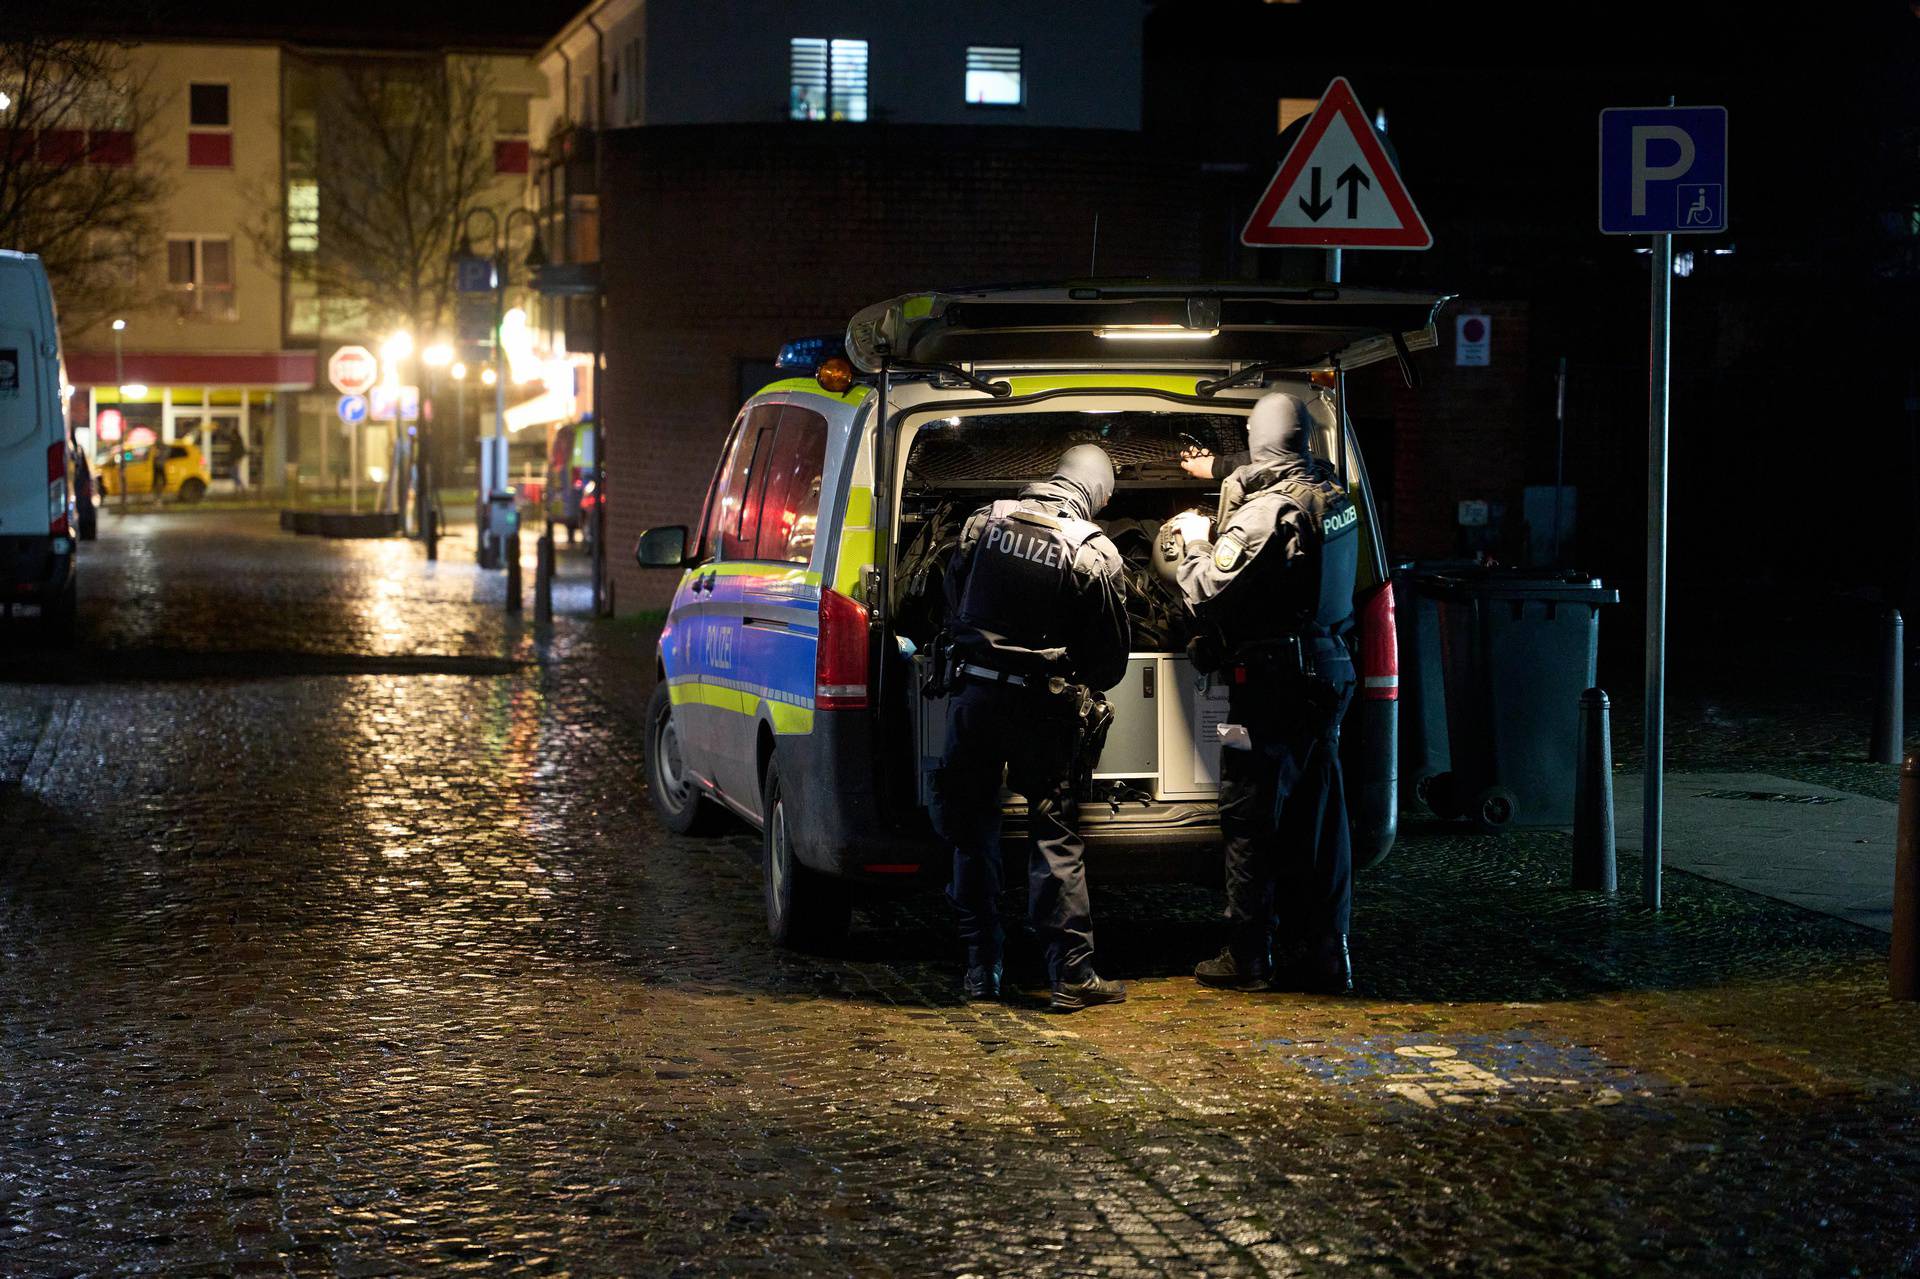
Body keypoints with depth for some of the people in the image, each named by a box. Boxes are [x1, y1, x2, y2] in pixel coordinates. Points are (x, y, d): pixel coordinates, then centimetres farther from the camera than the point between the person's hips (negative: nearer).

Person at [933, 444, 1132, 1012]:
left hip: (973, 691, 3)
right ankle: (1072, 975, 2)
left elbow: (951, 607, 13)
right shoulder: (1095, 554, -8)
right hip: (1041, 707, -3)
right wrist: (1084, 687, 18)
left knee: (972, 832, 12)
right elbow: (1110, 660, -3)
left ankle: (981, 969, 16)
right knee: (1055, 836, 3)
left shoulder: (983, 521, 2)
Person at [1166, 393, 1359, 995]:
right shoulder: (1335, 499, 7)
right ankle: (1322, 955, 13)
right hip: (1328, 673, 8)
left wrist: (1196, 542, 2)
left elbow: (1208, 595, -18)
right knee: (1316, 818, 10)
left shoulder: (1265, 512, -18)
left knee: (1250, 819, 2)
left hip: (1272, 682, -8)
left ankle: (1248, 956, 7)